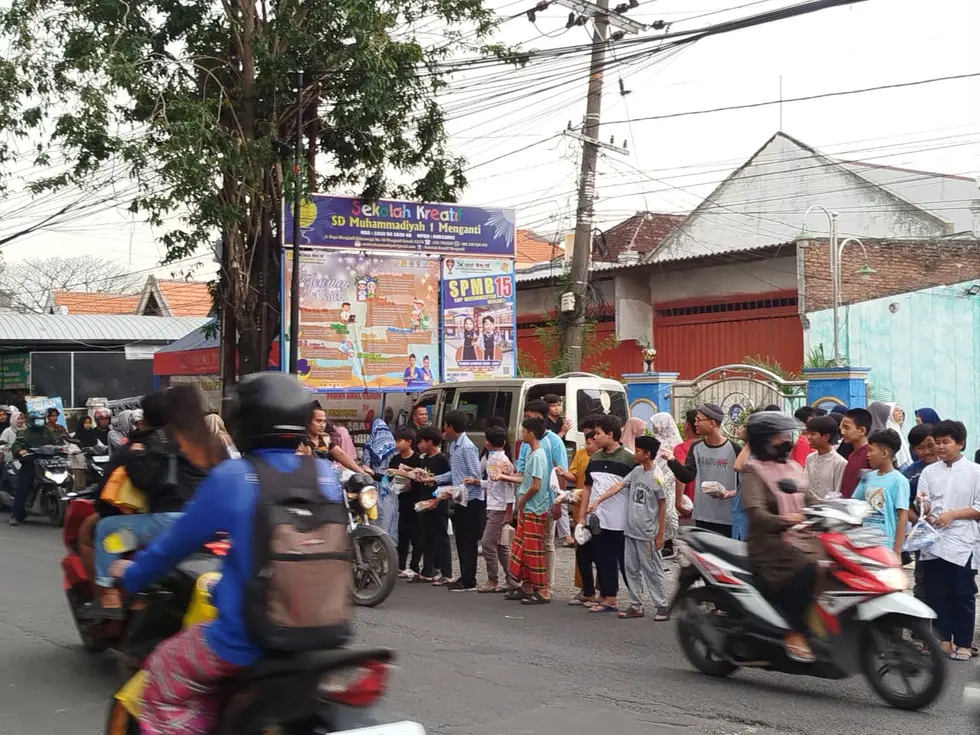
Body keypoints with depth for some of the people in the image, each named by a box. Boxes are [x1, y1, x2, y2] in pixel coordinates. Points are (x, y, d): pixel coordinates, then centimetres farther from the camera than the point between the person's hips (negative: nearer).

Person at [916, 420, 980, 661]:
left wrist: (952, 515, -14)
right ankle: (943, 639, 18)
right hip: (933, 542, 3)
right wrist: (922, 506, -19)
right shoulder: (929, 472, 8)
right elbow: (924, 507, 4)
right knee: (935, 594, 8)